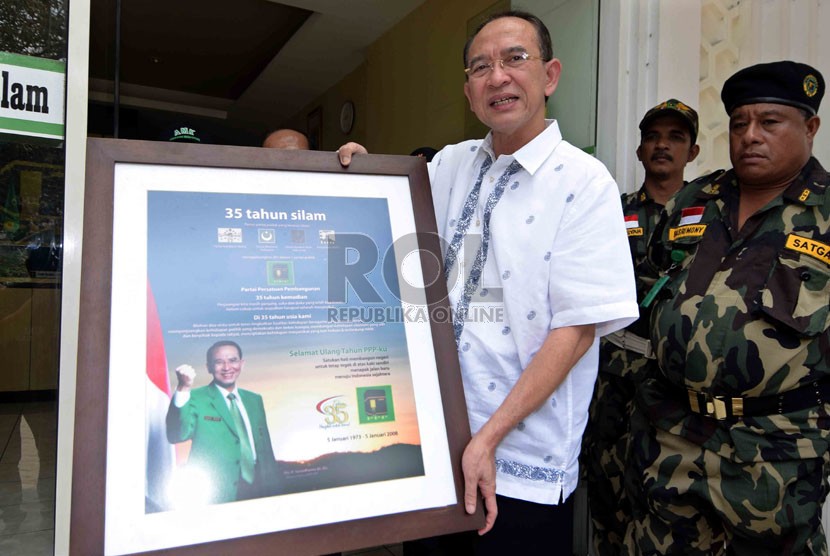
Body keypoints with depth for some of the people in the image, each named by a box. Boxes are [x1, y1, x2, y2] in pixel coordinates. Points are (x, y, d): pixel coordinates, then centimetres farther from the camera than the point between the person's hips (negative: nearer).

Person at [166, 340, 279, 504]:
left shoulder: (254, 400, 11)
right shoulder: (196, 399, -5)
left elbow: (265, 447, 13)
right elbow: (177, 435, -22)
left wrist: (271, 488, 8)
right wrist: (183, 390, -34)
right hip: (215, 497, -4)